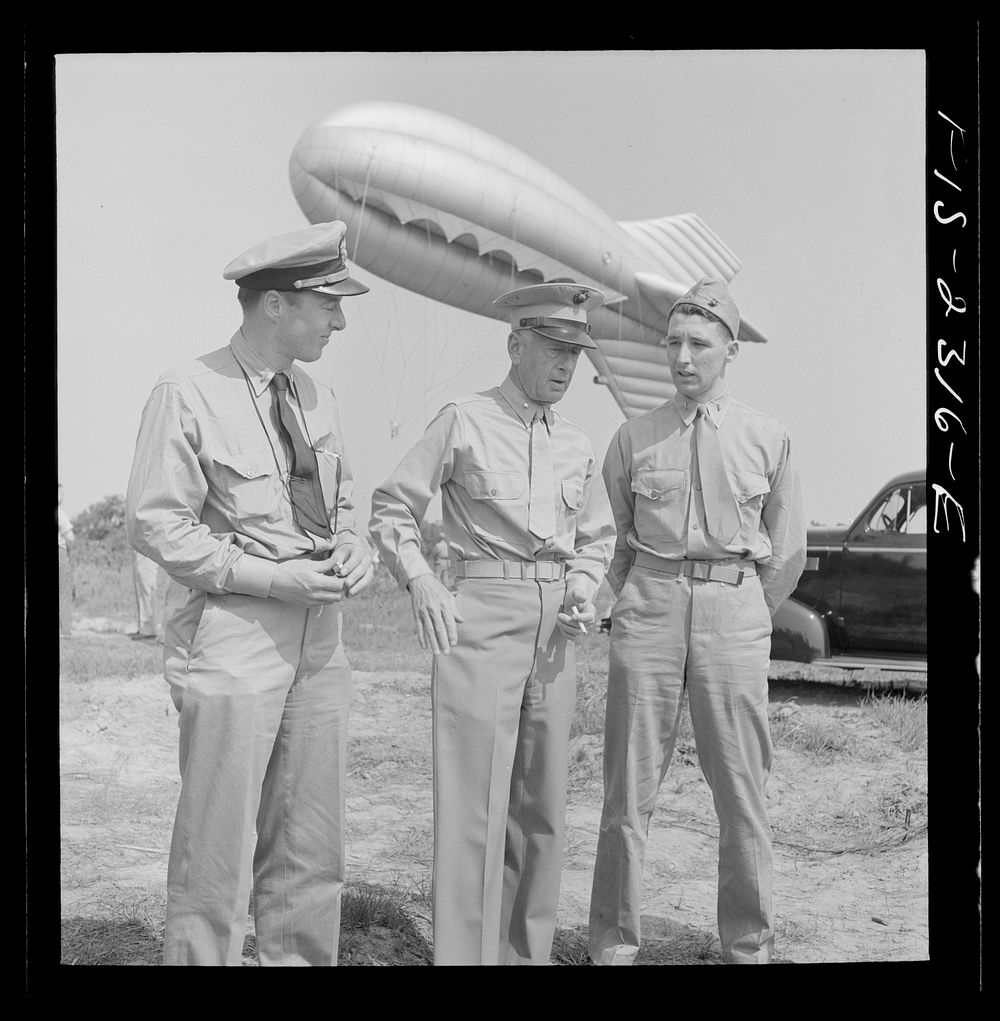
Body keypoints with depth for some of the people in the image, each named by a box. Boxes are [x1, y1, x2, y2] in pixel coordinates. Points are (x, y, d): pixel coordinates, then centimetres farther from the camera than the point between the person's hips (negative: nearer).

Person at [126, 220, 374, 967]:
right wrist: (271, 577, -17)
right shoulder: (188, 394, -10)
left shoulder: (316, 398, 11)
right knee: (218, 850, -1)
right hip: (234, 638, -6)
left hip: (319, 637, 7)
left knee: (312, 850, 14)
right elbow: (154, 524, -11)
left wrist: (353, 546, -2)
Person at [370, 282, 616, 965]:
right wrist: (421, 584, -13)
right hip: (482, 615, -5)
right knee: (475, 798, -8)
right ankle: (464, 952, -2)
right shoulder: (464, 421, -1)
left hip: (555, 626, 6)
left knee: (542, 801, 10)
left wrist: (582, 591, 6)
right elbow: (392, 508, 1)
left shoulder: (578, 445, 14)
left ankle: (528, 949, 21)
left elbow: (597, 537, 25)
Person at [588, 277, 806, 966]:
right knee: (629, 789, 1)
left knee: (743, 792, 2)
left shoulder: (769, 440, 5)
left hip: (735, 609, 0)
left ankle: (750, 947, 15)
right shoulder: (634, 438, 7)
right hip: (648, 606, 1)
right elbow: (607, 540, 16)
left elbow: (787, 553, 12)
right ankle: (614, 944, 10)